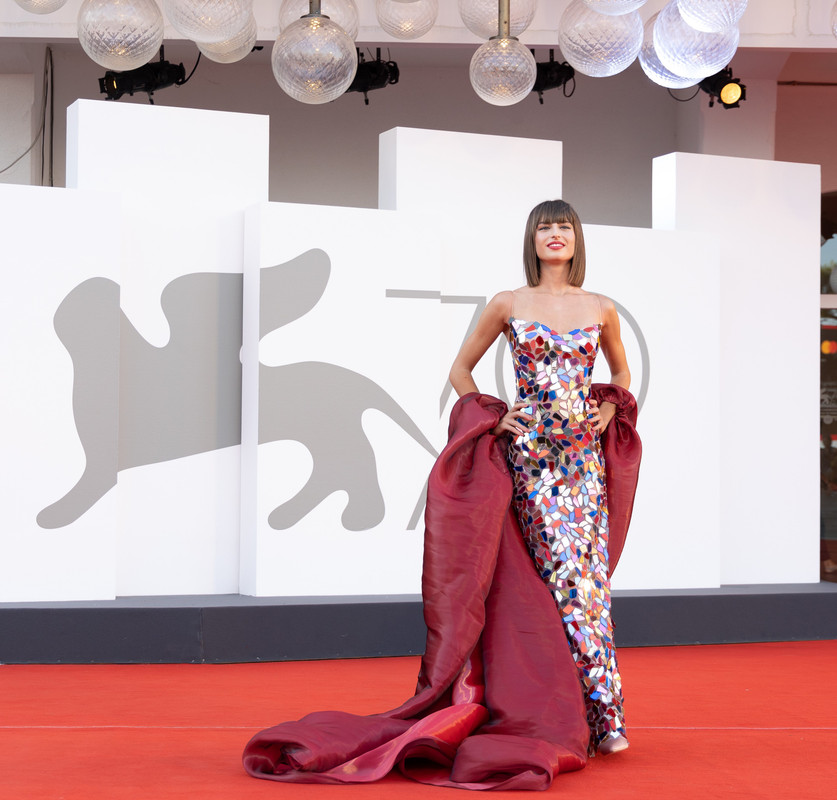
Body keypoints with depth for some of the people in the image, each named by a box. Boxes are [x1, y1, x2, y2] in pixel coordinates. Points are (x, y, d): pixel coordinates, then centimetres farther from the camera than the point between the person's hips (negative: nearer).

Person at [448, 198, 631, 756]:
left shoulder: (601, 310, 10)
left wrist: (607, 412, 10)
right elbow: (462, 368, 14)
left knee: (588, 571, -3)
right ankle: (603, 712, -7)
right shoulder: (509, 306, 4)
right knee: (567, 569, -12)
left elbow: (621, 370, 27)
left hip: (583, 451, 2)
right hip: (530, 448, -2)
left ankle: (597, 712, 5)